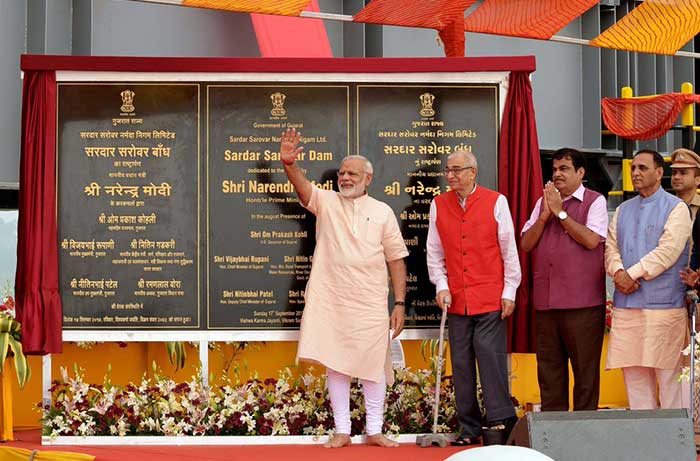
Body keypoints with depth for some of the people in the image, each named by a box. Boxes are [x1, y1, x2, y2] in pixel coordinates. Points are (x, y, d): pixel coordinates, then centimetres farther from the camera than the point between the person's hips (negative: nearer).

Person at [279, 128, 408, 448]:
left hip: (370, 303, 0)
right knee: (335, 364, 5)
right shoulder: (326, 202, 5)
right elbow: (302, 187, -16)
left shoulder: (382, 212, 5)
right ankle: (341, 431, 14)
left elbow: (396, 259, 5)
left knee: (373, 365, 4)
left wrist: (400, 303, -1)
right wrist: (289, 163, -38)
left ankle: (375, 431, 16)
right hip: (330, 299, 0)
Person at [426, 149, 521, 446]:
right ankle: (469, 428, 13)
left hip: (491, 299, -3)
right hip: (456, 299, 3)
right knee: (461, 362, 5)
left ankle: (500, 420, -1)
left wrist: (509, 291, -2)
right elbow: (434, 252, 11)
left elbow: (509, 249, 1)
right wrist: (441, 286, 1)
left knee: (491, 355, -10)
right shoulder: (439, 205, 7)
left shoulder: (495, 202, 0)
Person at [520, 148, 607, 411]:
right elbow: (526, 244, 10)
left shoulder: (595, 201, 1)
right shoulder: (543, 202, 16)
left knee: (585, 367, -1)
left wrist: (560, 212, -9)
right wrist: (545, 216, -4)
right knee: (548, 366, 8)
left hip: (582, 301, -5)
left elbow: (591, 240, -14)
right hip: (545, 299, 5)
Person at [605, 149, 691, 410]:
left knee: (668, 373, -4)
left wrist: (632, 274, -14)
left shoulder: (676, 208, 0)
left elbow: (669, 251, -12)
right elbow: (611, 247, 10)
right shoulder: (623, 210, 19)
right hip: (626, 304, 5)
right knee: (633, 373, 5)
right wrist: (618, 273, -10)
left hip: (663, 303, -5)